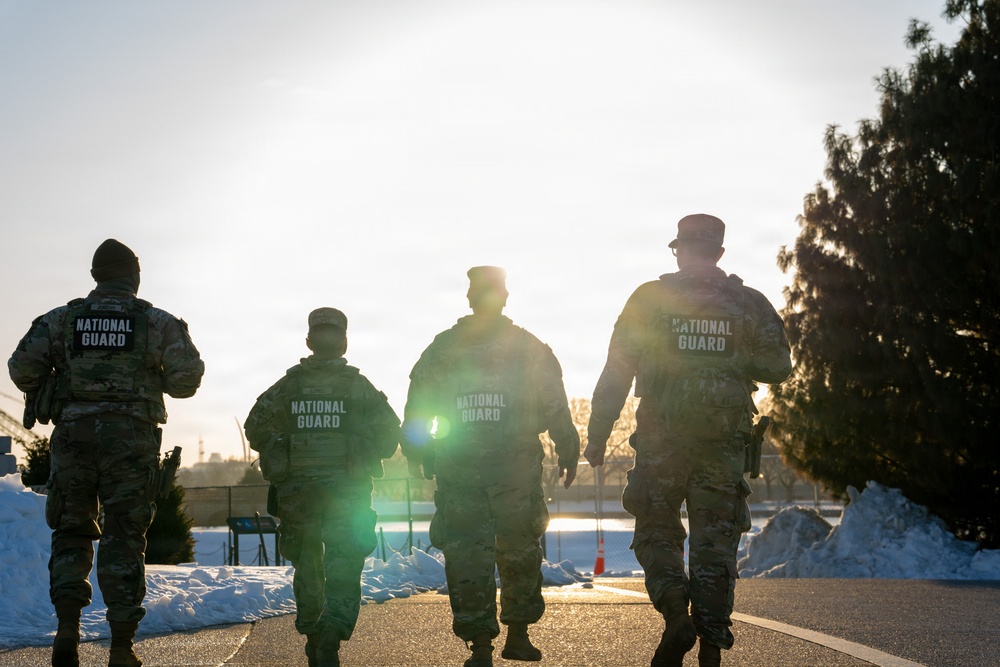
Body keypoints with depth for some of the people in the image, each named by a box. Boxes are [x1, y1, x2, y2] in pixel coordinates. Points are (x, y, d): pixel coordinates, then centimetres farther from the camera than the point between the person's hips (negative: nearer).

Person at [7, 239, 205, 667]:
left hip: (74, 434, 1)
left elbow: (21, 366, -2)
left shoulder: (62, 319, 5)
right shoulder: (158, 322, 2)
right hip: (131, 439, -1)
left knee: (72, 531, 13)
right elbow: (186, 380, -3)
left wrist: (40, 397, 17)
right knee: (124, 538, 3)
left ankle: (67, 626, -5)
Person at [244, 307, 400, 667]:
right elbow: (389, 432, -3)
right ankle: (331, 638, -23)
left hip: (297, 490, 2)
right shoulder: (358, 385, -1)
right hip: (348, 492, -2)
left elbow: (256, 427, 0)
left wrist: (277, 459, 15)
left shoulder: (288, 385, 3)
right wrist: (367, 459, 14)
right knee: (343, 569, -3)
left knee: (307, 569, 15)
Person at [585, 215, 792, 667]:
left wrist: (597, 434, 3)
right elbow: (778, 366, 2)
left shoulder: (649, 299, 1)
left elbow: (617, 371, -1)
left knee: (656, 533, 10)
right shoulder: (749, 303, 5)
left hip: (662, 440, -1)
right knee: (715, 542, 7)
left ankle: (677, 615, -14)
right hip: (724, 441, 2)